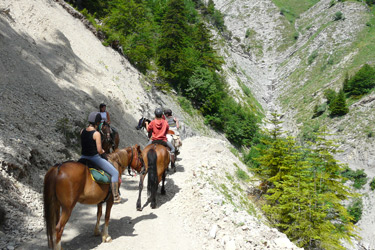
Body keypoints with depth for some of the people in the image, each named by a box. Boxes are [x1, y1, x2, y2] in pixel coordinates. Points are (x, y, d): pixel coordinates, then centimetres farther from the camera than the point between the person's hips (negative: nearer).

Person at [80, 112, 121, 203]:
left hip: (83, 157, 7)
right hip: (95, 158, -7)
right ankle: (115, 197, 8)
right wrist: (102, 151, 3)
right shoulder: (96, 133, -18)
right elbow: (99, 150, -18)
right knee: (115, 173, 6)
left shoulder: (82, 131, 2)